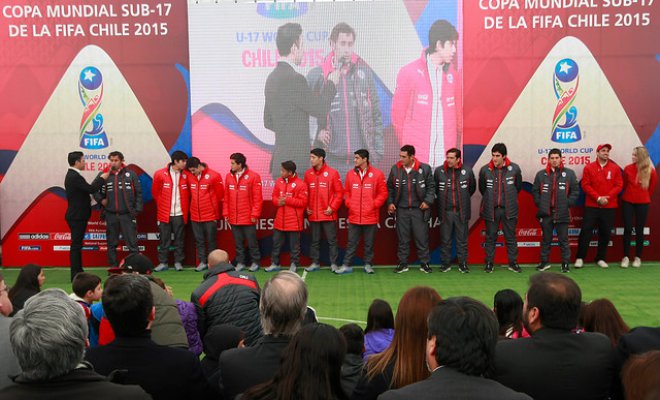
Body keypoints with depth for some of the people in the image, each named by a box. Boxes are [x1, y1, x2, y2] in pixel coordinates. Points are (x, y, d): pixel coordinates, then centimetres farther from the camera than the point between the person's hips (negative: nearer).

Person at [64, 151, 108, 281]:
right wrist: (102, 178, -7)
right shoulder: (75, 176, -18)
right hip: (77, 216, -10)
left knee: (77, 244, 14)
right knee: (76, 245, -5)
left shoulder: (71, 175, 14)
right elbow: (91, 189, -21)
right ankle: (75, 275, -1)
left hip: (76, 215, 10)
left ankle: (78, 273, 21)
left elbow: (87, 189, 13)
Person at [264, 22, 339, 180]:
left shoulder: (273, 77, 11)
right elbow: (321, 109, -8)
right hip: (293, 165, -9)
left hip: (280, 161, 9)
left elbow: (268, 122, 18)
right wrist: (331, 83, 6)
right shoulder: (294, 79, -18)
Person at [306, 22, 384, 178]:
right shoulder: (317, 75, -2)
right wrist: (317, 132, -6)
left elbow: (376, 114, 8)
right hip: (331, 158, -1)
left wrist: (378, 149, 5)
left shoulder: (364, 72, 4)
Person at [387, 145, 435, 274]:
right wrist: (390, 202, 2)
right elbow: (390, 187, 11)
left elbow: (431, 186, 3)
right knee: (403, 239, 8)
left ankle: (424, 263, 16)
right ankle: (403, 264, 18)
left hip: (419, 209, -2)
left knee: (422, 238, 4)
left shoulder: (425, 168, -4)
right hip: (401, 210, 2)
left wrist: (428, 201, -7)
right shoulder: (395, 169, 3)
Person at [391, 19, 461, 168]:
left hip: (446, 159, 3)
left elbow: (458, 116, 15)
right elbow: (398, 116, 3)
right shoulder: (408, 73, -1)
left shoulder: (453, 75, 9)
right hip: (417, 159, -3)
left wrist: (454, 148, 9)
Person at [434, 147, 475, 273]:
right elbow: (435, 188, 12)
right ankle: (445, 263, 17)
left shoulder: (467, 171, -2)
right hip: (445, 211, 0)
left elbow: (472, 187, 13)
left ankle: (463, 264, 16)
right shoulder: (439, 171, -1)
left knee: (462, 240, 7)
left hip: (462, 211, 0)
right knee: (445, 240, 7)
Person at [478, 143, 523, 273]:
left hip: (509, 210, 0)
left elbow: (518, 186, 12)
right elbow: (482, 188, 11)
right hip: (491, 209, 0)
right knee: (490, 237, 7)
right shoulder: (485, 170, -4)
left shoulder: (514, 168, -3)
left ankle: (513, 263, 19)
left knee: (511, 237, 8)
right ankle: (489, 263, 16)